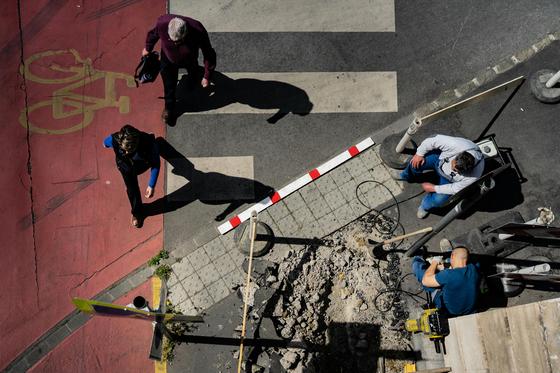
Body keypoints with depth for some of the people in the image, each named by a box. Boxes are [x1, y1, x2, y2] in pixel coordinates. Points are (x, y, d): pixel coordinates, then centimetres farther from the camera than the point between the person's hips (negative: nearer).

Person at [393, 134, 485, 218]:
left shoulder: (474, 174, -37)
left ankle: (426, 205, 18)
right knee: (416, 163, -17)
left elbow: (456, 189, -22)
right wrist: (419, 154, -19)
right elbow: (433, 140, -26)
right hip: (440, 158, 2)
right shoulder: (457, 145, -41)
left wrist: (433, 188, -19)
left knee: (439, 199, -22)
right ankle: (407, 175, 24)